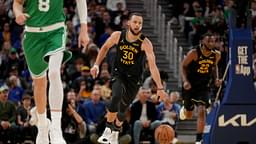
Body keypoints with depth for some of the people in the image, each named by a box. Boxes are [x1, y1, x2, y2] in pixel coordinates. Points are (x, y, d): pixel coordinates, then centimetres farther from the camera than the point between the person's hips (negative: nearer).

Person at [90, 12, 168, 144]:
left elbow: (152, 65, -28)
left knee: (123, 108, 7)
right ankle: (108, 130, -16)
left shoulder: (145, 43, -20)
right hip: (118, 74, 0)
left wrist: (160, 88, -34)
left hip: (134, 78, 0)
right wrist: (96, 65, 2)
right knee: (116, 97, -28)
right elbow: (105, 47, 9)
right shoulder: (118, 36, -12)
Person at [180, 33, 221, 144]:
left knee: (201, 111, -19)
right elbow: (183, 66, -10)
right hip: (190, 86, -1)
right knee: (188, 115, 15)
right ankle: (184, 109, 56)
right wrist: (185, 81, -22)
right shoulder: (194, 53, -20)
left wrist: (216, 78, -2)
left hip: (203, 87, 1)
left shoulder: (216, 55, -8)